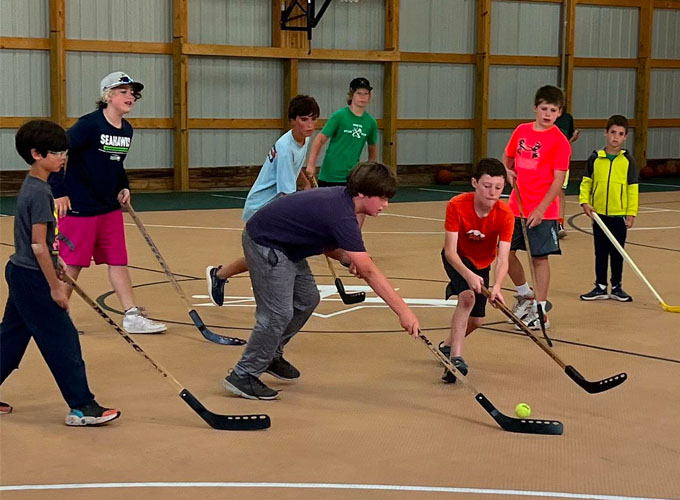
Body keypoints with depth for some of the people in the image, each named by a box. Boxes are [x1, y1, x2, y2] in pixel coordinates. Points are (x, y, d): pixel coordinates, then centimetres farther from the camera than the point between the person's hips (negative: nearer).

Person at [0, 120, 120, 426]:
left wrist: (55, 267, 24)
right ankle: (81, 407, 0)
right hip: (33, 278, -10)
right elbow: (38, 245, -22)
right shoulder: (39, 193, -19)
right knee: (63, 341, -5)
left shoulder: (32, 186, 11)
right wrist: (55, 286, -19)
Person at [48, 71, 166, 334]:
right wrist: (59, 191, -20)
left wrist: (124, 187, 8)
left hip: (110, 207, 7)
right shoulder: (89, 124, -16)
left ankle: (132, 317, 12)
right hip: (79, 207, -7)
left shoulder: (127, 130, 7)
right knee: (72, 263, 2)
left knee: (118, 261, 7)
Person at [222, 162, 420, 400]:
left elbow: (324, 242, 10)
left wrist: (346, 255, -11)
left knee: (307, 299, 15)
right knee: (279, 314, -11)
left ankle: (271, 355, 29)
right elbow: (369, 272, -31)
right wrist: (403, 312, -31)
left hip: (284, 244, 10)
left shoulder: (341, 196, -1)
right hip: (264, 244, -10)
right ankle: (242, 376, -1)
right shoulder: (341, 215, -30)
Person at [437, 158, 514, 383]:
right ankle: (455, 358, -31)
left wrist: (496, 287, -55)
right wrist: (468, 275, -53)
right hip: (458, 259, -3)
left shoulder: (505, 215, -29)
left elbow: (503, 259, -35)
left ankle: (448, 346, 38)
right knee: (467, 296, -31)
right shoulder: (457, 206, -32)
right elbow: (450, 251, -34)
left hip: (482, 264, 3)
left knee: (476, 320, 7)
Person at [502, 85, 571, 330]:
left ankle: (540, 311, 7)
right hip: (516, 206, 6)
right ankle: (525, 295, 32)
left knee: (539, 257, -2)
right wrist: (508, 171, 0)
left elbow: (558, 179, -13)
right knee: (507, 252, 9)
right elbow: (507, 157, 23)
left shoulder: (559, 141, -10)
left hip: (542, 211, -5)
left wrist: (541, 209, -20)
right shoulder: (521, 131, 6)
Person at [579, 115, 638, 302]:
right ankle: (600, 287, 17)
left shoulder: (628, 160, -2)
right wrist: (585, 202, -10)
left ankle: (616, 287, 19)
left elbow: (633, 189, -1)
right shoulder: (595, 158, 0)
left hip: (619, 215, -1)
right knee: (600, 253, 9)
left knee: (617, 253, 8)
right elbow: (586, 183, 5)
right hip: (599, 214, 1)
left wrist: (631, 213, -5)